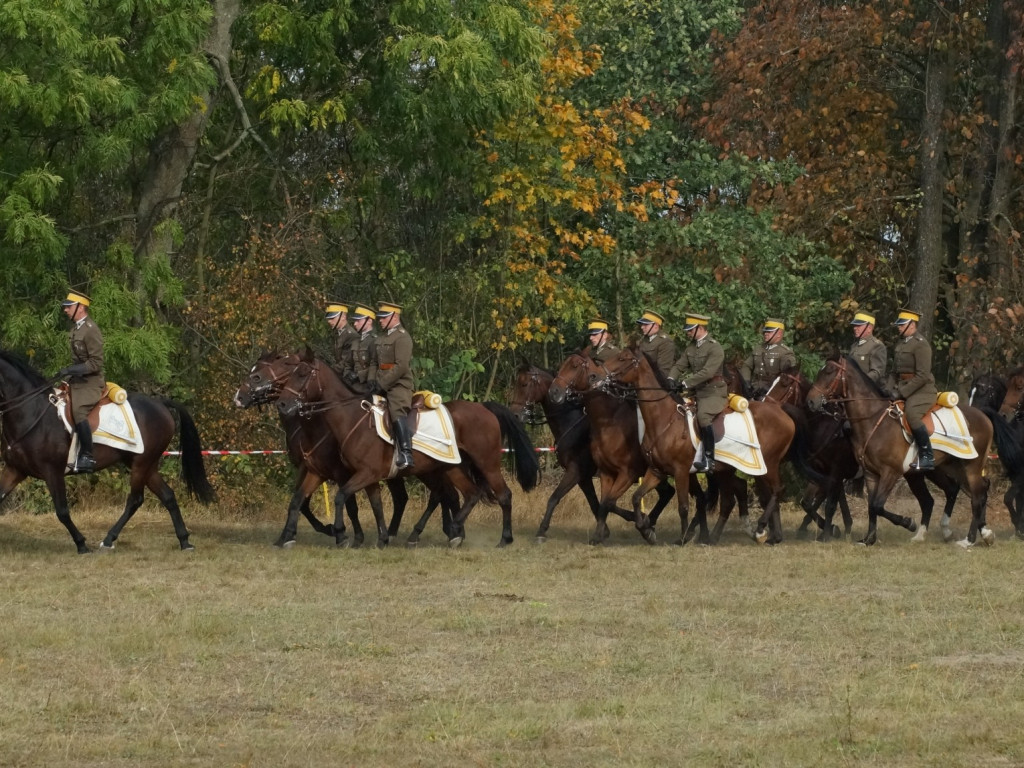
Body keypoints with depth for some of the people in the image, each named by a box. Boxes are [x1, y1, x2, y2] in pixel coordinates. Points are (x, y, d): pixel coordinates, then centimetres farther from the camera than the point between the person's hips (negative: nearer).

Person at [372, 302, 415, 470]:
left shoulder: (402, 337, -9)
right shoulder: (382, 338, 20)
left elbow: (401, 366, -18)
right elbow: (376, 363, 23)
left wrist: (382, 384, -19)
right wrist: (372, 380, 5)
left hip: (399, 385, -10)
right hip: (382, 385, 10)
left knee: (397, 412, -28)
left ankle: (406, 454, -38)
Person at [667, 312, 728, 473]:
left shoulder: (715, 348, -13)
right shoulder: (691, 347, 12)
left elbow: (707, 372, -23)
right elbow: (679, 366, 8)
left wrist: (685, 383, -28)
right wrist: (671, 379, -14)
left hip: (714, 393, -9)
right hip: (697, 392, 9)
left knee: (703, 416, -31)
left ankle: (709, 459, -30)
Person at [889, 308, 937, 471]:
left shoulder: (921, 345, -12)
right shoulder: (900, 344, 16)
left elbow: (922, 376, -19)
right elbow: (895, 372, 24)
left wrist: (902, 392, -20)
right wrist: (895, 389, 7)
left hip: (922, 390, -10)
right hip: (904, 388, 10)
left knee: (912, 414, -33)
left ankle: (927, 457, -30)